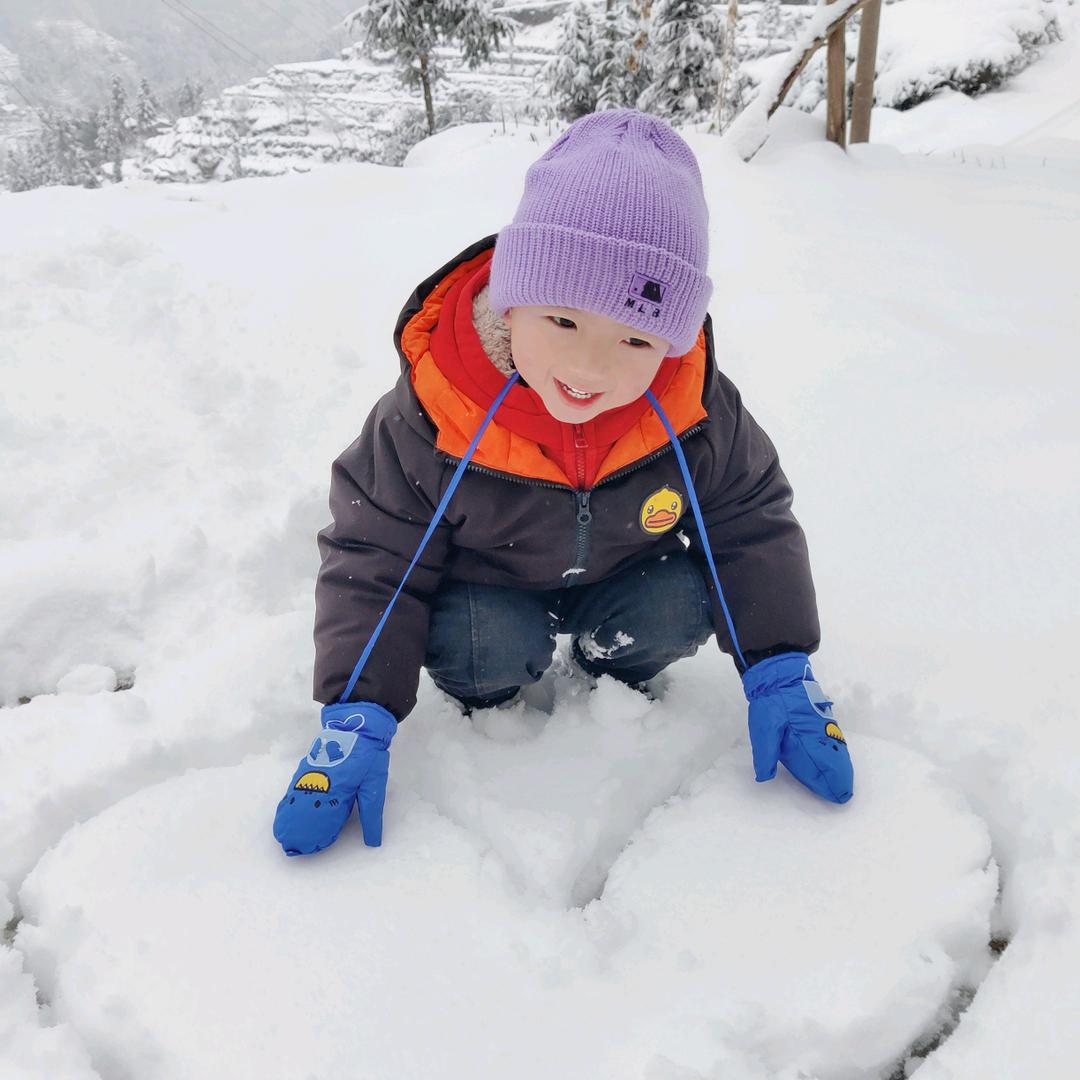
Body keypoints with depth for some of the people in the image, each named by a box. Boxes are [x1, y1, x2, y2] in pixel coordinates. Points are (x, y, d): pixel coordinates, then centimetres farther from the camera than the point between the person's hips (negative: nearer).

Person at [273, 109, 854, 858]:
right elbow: (371, 561, -20)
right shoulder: (429, 424, -31)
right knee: (484, 643, -29)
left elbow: (754, 524, -9)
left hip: (623, 581, 2)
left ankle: (616, 671, 11)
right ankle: (483, 696, 8)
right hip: (486, 590, -2)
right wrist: (358, 720, -27)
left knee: (679, 608, -23)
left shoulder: (696, 416, -26)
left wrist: (779, 672, -16)